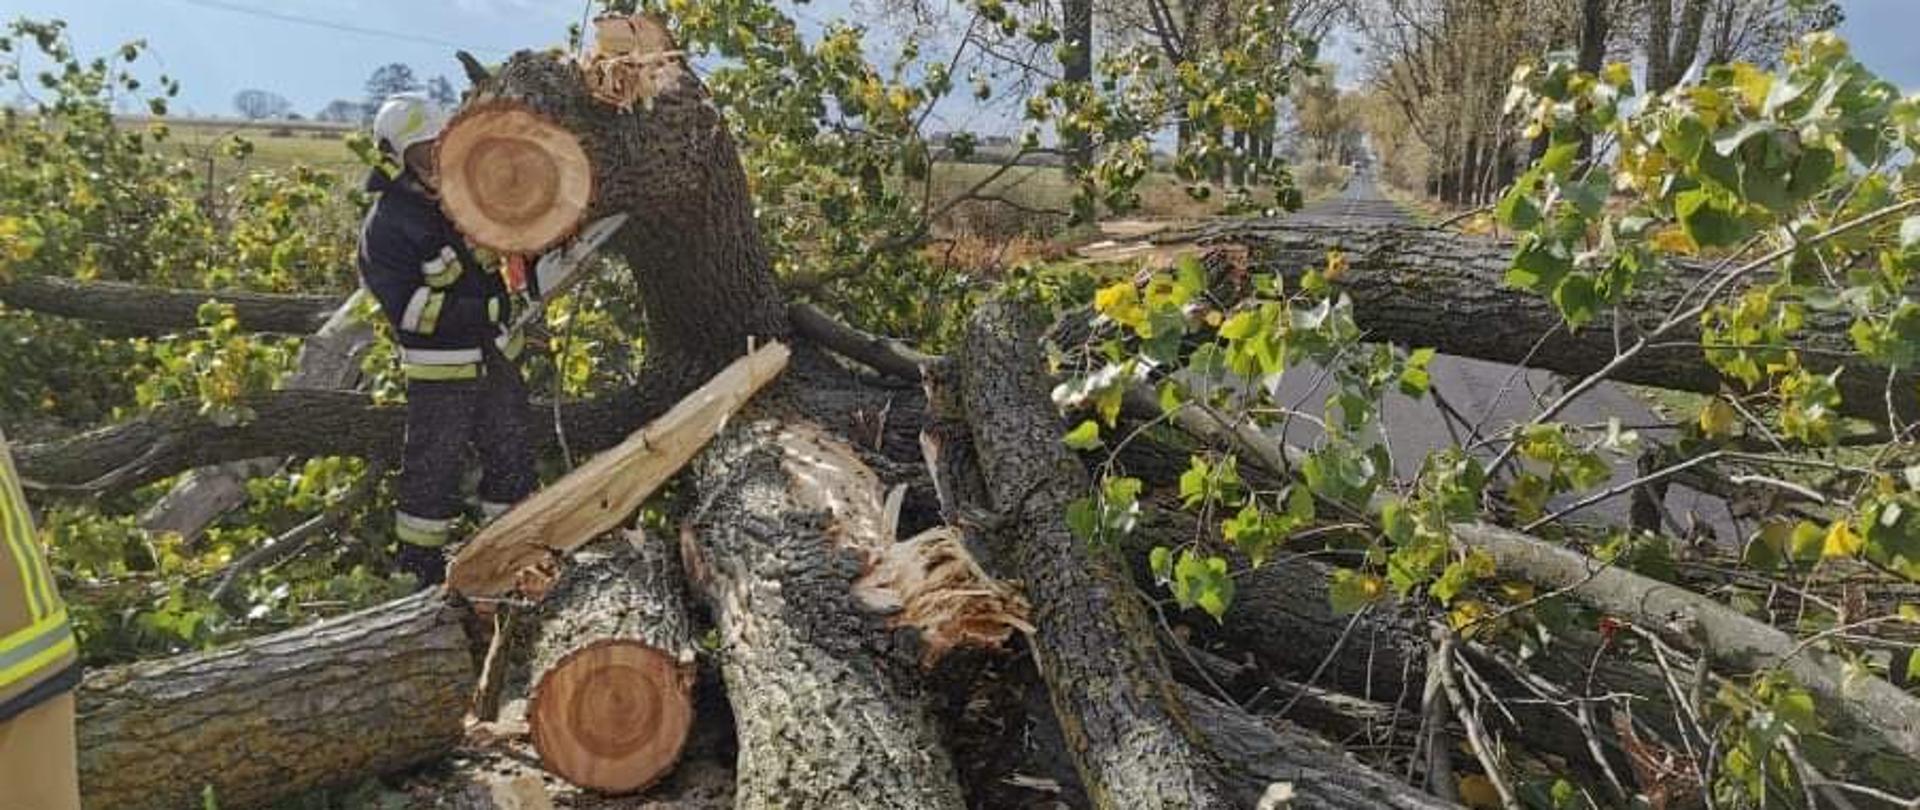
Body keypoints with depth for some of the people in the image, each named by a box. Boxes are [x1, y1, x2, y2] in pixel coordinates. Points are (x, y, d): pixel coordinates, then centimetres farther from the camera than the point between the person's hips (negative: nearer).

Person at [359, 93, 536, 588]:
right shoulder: (386, 226, -17)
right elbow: (408, 310, -23)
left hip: (497, 354, 7)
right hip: (440, 369, -7)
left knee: (513, 454, 15)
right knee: (433, 468, 3)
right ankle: (419, 567, 18)